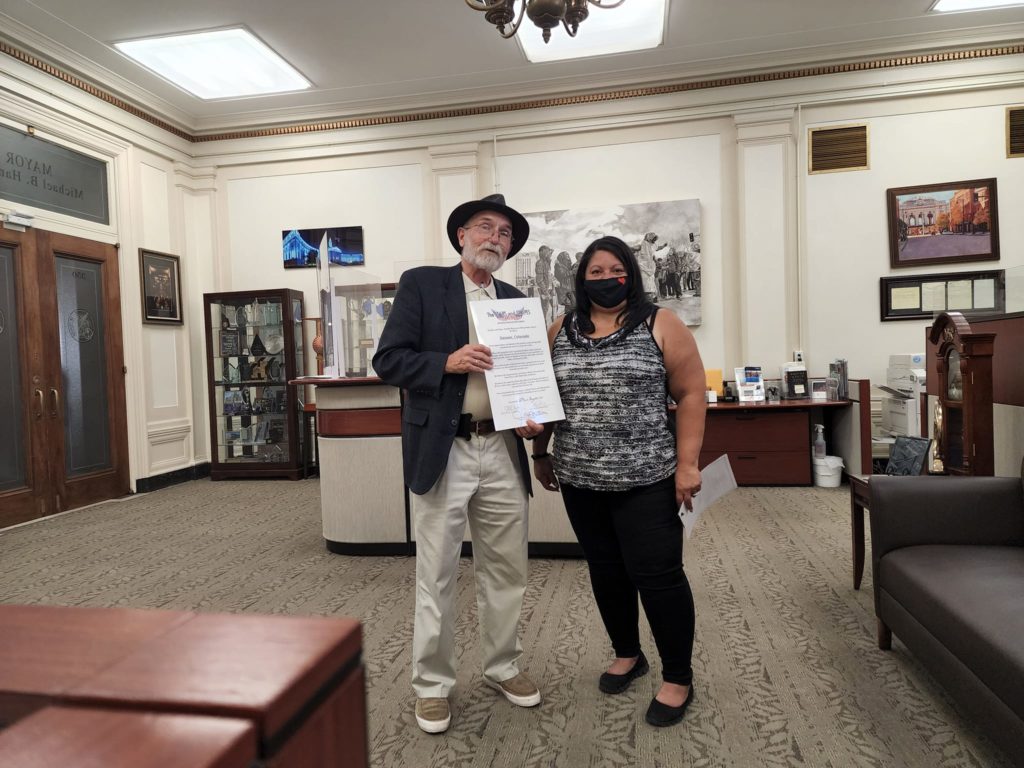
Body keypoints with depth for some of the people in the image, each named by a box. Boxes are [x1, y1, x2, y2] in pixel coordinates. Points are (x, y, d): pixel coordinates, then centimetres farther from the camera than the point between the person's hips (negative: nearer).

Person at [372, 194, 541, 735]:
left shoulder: (515, 300, 14)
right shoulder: (421, 284, -1)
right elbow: (388, 360, -6)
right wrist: (448, 362, -20)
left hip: (503, 451, 5)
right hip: (442, 452, -4)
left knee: (506, 570, 14)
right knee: (436, 577, 5)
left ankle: (502, 667, 33)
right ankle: (432, 685, 23)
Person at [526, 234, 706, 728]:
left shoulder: (660, 325, -4)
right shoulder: (560, 332, 8)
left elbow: (691, 394, -6)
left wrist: (687, 463, -11)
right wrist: (540, 451, 12)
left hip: (646, 479, -4)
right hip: (580, 479, 4)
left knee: (658, 574, -1)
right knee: (606, 569, 15)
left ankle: (678, 678, 17)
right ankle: (627, 654, 35)